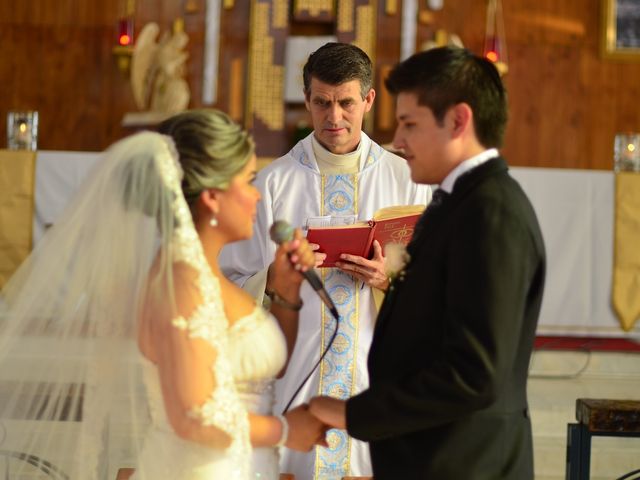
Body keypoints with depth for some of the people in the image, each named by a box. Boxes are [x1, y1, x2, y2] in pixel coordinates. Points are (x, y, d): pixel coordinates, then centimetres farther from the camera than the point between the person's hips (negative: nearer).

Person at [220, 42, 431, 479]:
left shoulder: (405, 179, 4)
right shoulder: (274, 181, 3)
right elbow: (233, 286, 3)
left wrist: (390, 280, -13)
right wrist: (276, 276, -16)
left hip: (375, 374, 1)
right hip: (292, 373, 0)